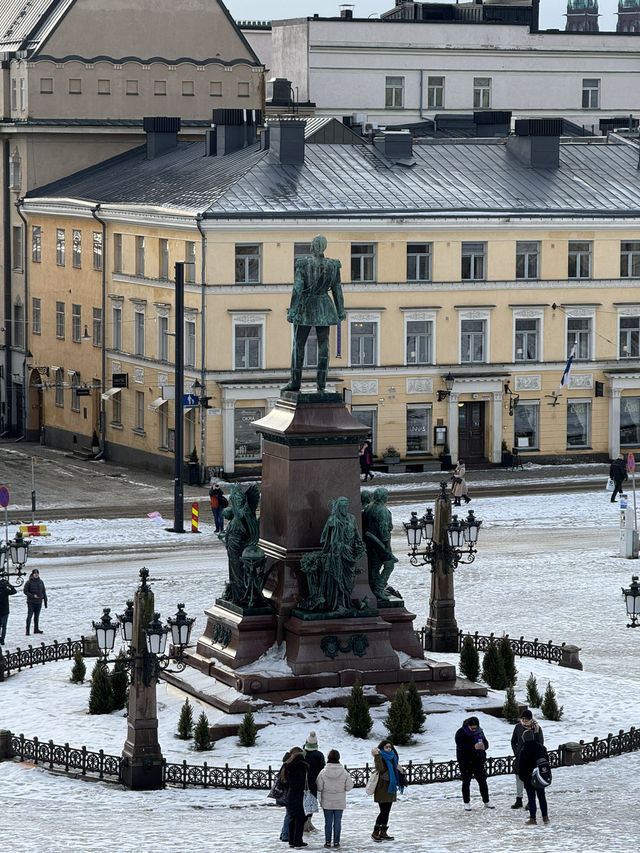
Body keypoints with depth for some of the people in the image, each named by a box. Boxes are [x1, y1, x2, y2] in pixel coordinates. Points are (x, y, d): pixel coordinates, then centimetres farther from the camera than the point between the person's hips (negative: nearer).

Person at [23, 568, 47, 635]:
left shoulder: (41, 582, 7)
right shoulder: (29, 582, -7)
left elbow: (44, 592, 14)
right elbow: (25, 591, -7)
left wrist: (45, 601, 13)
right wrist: (32, 596, -17)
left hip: (39, 602, 4)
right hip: (31, 602, -4)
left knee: (37, 616, 11)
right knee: (29, 615, -8)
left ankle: (36, 629, 20)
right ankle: (27, 630, -6)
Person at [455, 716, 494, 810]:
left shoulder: (479, 732, 5)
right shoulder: (461, 733, -12)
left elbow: (486, 742, 10)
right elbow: (461, 747, -22)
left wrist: (484, 746, -15)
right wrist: (474, 747, -32)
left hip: (478, 761, 5)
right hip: (465, 762, -4)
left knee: (483, 781, 8)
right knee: (466, 782, 3)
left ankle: (486, 801, 19)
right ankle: (466, 802, 13)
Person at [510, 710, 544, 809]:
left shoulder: (536, 728, -6)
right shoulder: (518, 727, 4)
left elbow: (540, 744, -5)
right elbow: (513, 742, 13)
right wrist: (516, 753, 4)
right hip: (520, 758, 4)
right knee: (519, 778, 8)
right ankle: (518, 800, 16)